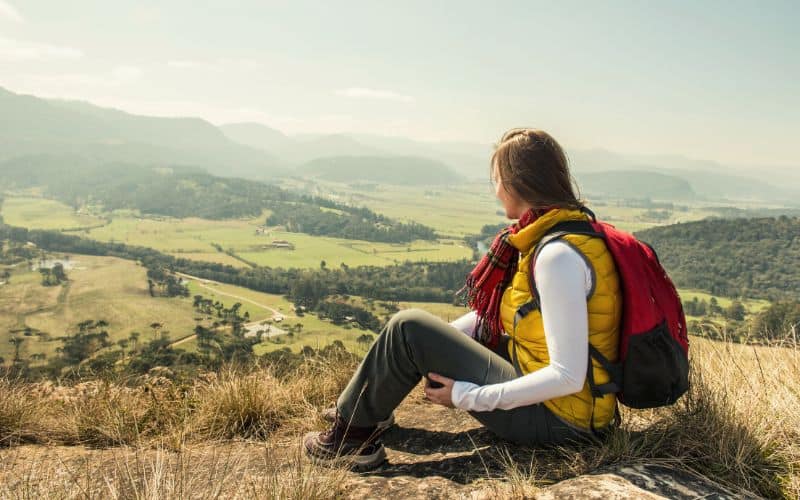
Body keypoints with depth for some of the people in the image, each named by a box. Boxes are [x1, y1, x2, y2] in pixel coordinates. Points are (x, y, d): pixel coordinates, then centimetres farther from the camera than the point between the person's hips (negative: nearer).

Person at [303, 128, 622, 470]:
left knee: (408, 328, -12)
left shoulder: (558, 256, -26)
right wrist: (438, 338, 9)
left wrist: (468, 397, -21)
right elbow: (493, 311, 14)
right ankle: (363, 409, 26)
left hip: (554, 416, -9)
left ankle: (352, 432, 8)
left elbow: (568, 377, -26)